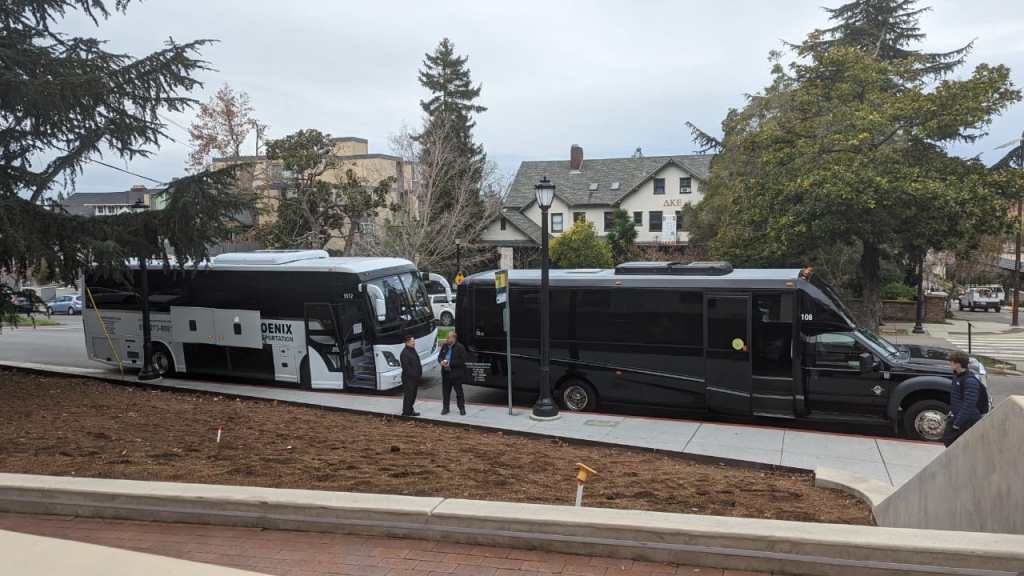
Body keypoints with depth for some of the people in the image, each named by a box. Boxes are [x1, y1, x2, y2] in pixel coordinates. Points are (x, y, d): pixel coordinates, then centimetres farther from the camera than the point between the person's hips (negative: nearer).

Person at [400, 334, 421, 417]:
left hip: (415, 378, 10)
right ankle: (406, 412, 2)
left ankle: (410, 410, 24)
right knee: (408, 395, -5)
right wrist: (414, 375, -21)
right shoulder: (404, 353, -16)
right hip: (408, 378, -10)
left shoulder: (413, 351, 15)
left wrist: (419, 374, 13)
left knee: (413, 395, 15)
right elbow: (406, 367, -21)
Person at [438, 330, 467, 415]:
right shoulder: (444, 346, 9)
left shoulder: (460, 347, -10)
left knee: (459, 391, 3)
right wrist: (441, 361, -8)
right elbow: (439, 356, 16)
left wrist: (450, 363, -20)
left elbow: (462, 360, -15)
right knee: (445, 391, 10)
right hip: (445, 373, 5)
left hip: (456, 373, -5)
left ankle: (461, 408, 14)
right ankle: (446, 407, 20)